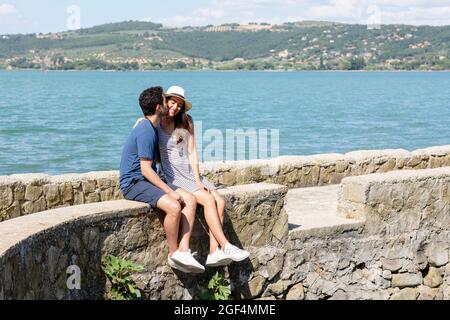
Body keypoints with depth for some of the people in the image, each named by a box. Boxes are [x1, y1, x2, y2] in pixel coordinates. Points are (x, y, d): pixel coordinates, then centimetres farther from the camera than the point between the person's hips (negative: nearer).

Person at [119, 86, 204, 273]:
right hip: (133, 183, -10)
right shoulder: (145, 131, -17)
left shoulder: (152, 128, 15)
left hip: (150, 181, 10)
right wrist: (170, 192, -19)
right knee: (174, 206, -30)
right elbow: (146, 169, -20)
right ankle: (173, 254, -12)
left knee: (190, 200, -7)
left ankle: (183, 250, -15)